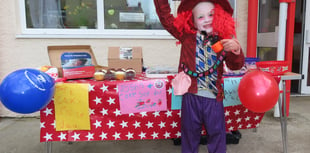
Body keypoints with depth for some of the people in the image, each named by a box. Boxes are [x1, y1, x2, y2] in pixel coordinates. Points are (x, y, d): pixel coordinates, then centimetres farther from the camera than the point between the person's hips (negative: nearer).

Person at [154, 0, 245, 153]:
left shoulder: (224, 38, 0)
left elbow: (235, 65, -5)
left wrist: (236, 50, -26)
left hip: (214, 96, 0)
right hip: (191, 94, 0)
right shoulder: (186, 34, 1)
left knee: (217, 132, 13)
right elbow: (165, 17, -2)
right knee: (190, 132, 16)